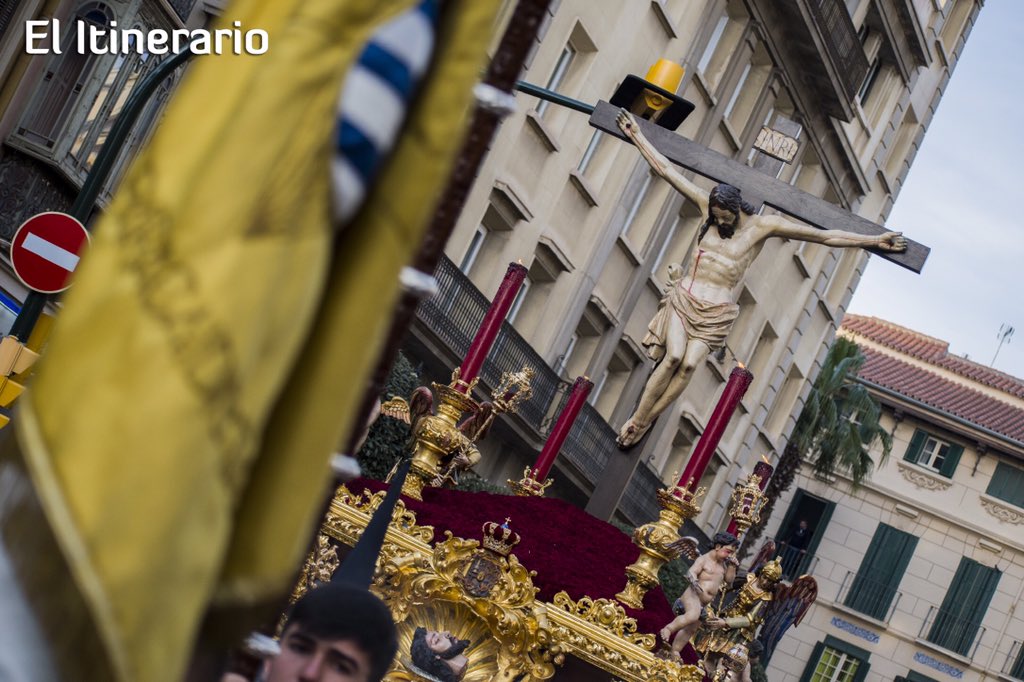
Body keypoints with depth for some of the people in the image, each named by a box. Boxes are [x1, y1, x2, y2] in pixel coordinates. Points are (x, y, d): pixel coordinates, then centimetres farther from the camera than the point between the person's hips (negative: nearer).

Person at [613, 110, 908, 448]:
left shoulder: (763, 225, -6)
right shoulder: (708, 206, 1)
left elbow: (825, 235, -7)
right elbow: (667, 170, 6)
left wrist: (874, 240, -9)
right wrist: (637, 136, 10)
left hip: (716, 312, -1)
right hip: (683, 297, 1)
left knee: (689, 364, -19)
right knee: (674, 356, -21)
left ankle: (643, 423, -9)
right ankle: (636, 419, -14)